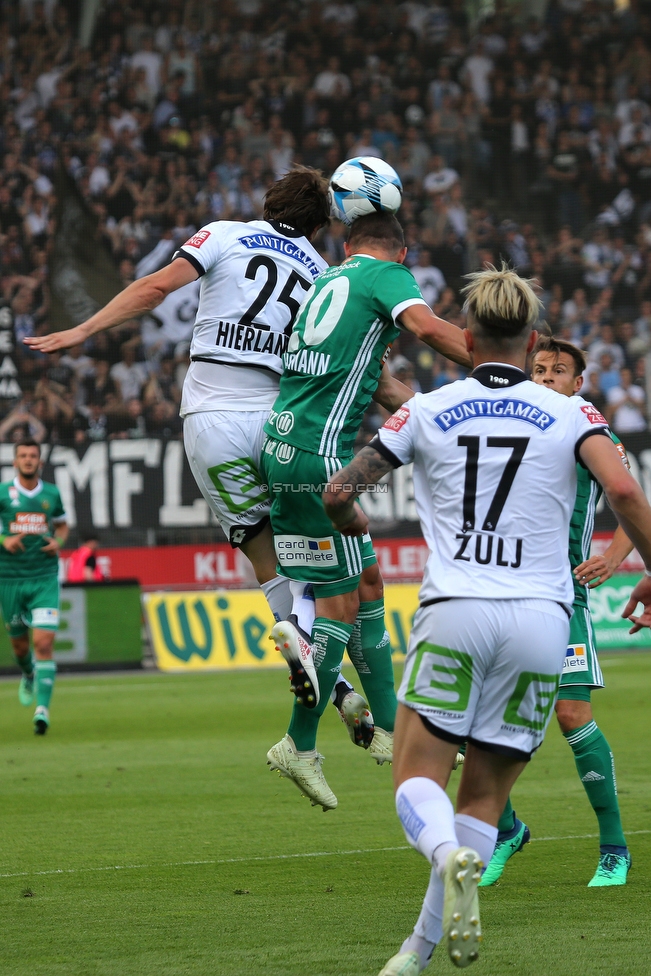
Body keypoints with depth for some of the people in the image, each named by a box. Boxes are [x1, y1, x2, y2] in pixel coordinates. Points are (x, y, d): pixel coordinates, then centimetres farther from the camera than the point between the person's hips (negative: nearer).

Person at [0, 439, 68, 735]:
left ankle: (42, 708, -18)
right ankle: (28, 676, 47)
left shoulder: (51, 494, 4)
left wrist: (58, 541, -1)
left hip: (44, 577, 0)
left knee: (44, 642, -14)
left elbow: (62, 525, 20)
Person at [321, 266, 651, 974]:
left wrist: (352, 523, 33)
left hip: (454, 613, -1)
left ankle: (449, 855, -31)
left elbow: (336, 492, 9)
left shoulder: (427, 411, 8)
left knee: (417, 776, 4)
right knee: (486, 795, 10)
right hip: (542, 618, 1)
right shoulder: (570, 414, 6)